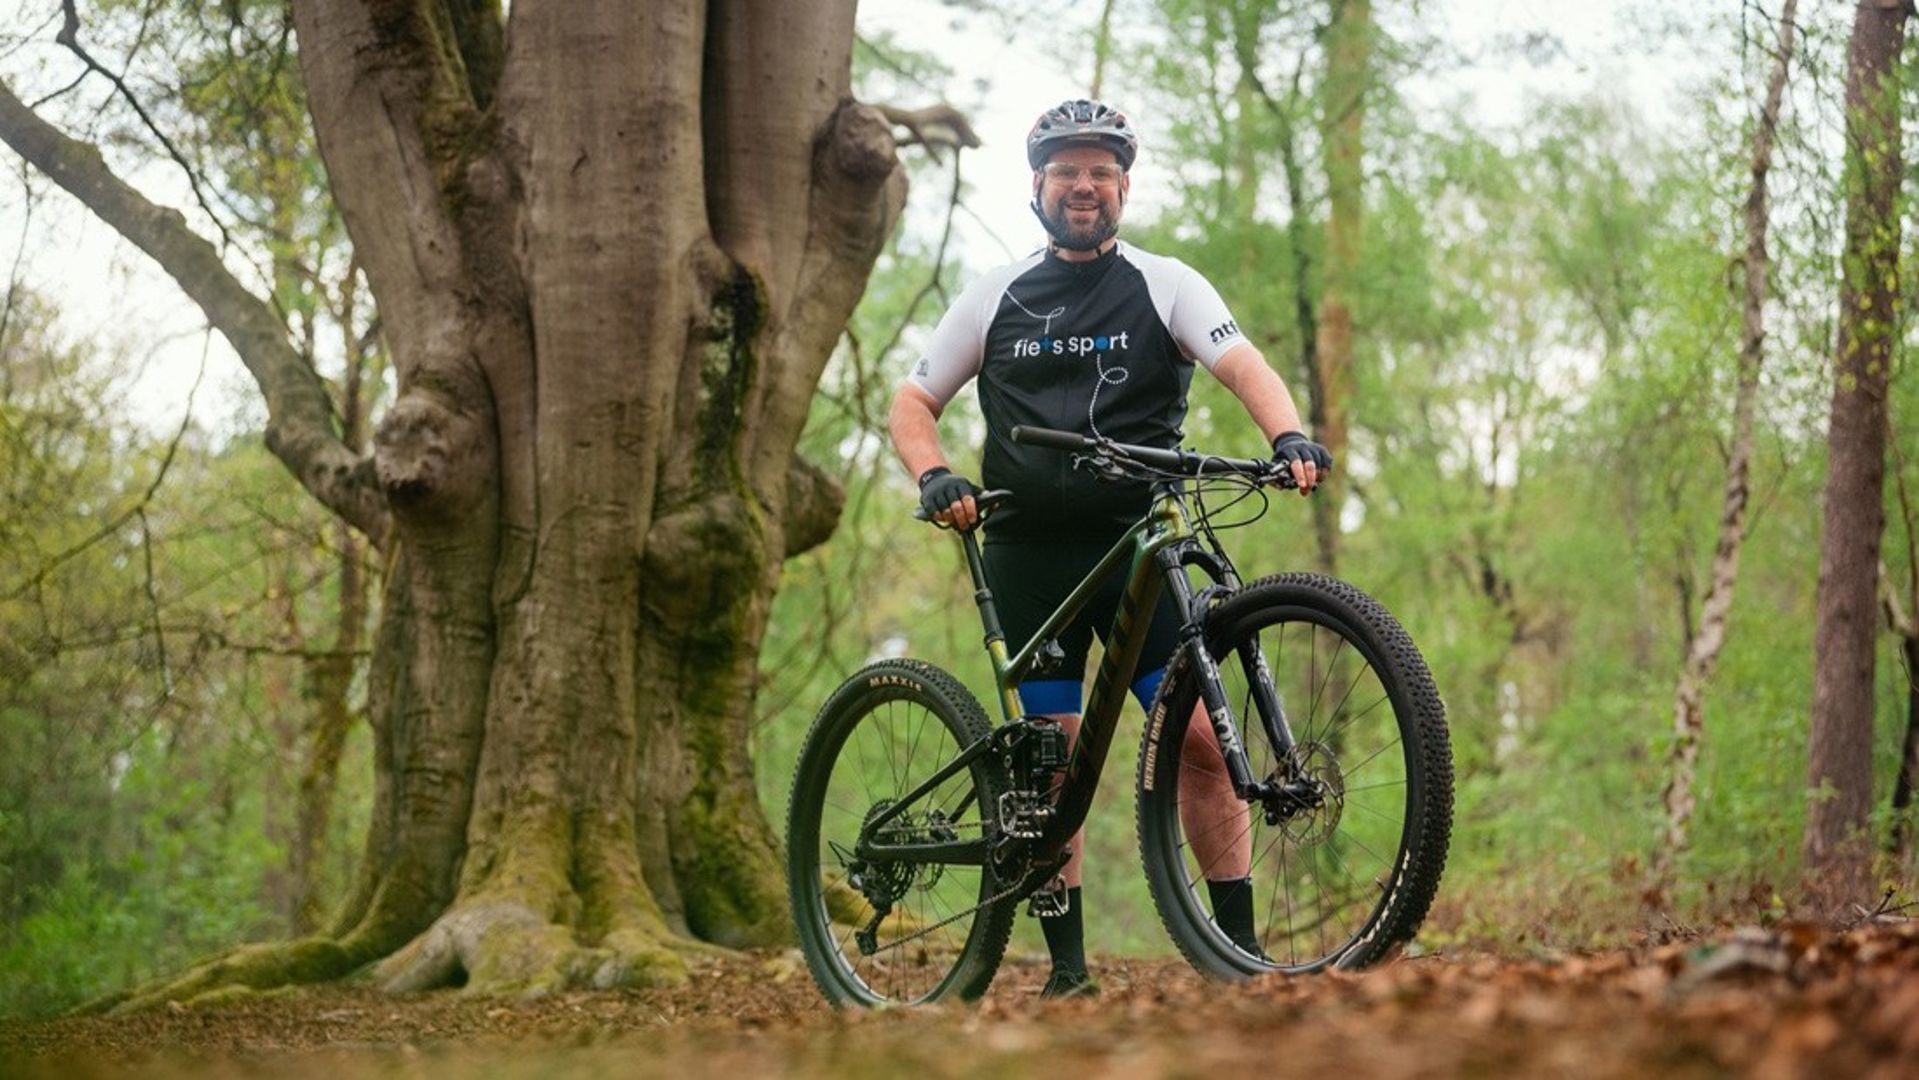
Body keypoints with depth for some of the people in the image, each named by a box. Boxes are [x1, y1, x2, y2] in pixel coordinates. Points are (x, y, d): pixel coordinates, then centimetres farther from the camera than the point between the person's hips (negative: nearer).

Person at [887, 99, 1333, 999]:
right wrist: (933, 477, -7)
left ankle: (1239, 947, -1)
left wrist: (1288, 435, -30)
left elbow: (1242, 365, -9)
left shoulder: (1164, 285, 7)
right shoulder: (995, 299, 13)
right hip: (1029, 555, 1)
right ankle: (1067, 965, 7)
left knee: (1200, 735, -9)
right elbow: (912, 404, 14)